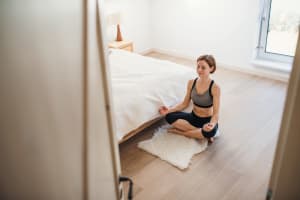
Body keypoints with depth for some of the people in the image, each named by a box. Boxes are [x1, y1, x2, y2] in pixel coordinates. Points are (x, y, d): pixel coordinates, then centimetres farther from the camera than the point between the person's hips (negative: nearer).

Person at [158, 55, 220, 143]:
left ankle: (180, 131, -14)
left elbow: (216, 113, -20)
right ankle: (201, 133, -13)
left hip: (207, 120, -4)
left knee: (210, 132, -39)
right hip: (193, 117, 4)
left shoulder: (215, 88, -18)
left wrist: (212, 124, -43)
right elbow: (185, 104, 4)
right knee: (169, 116, -21)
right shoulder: (191, 82, -5)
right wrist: (169, 110, -12)